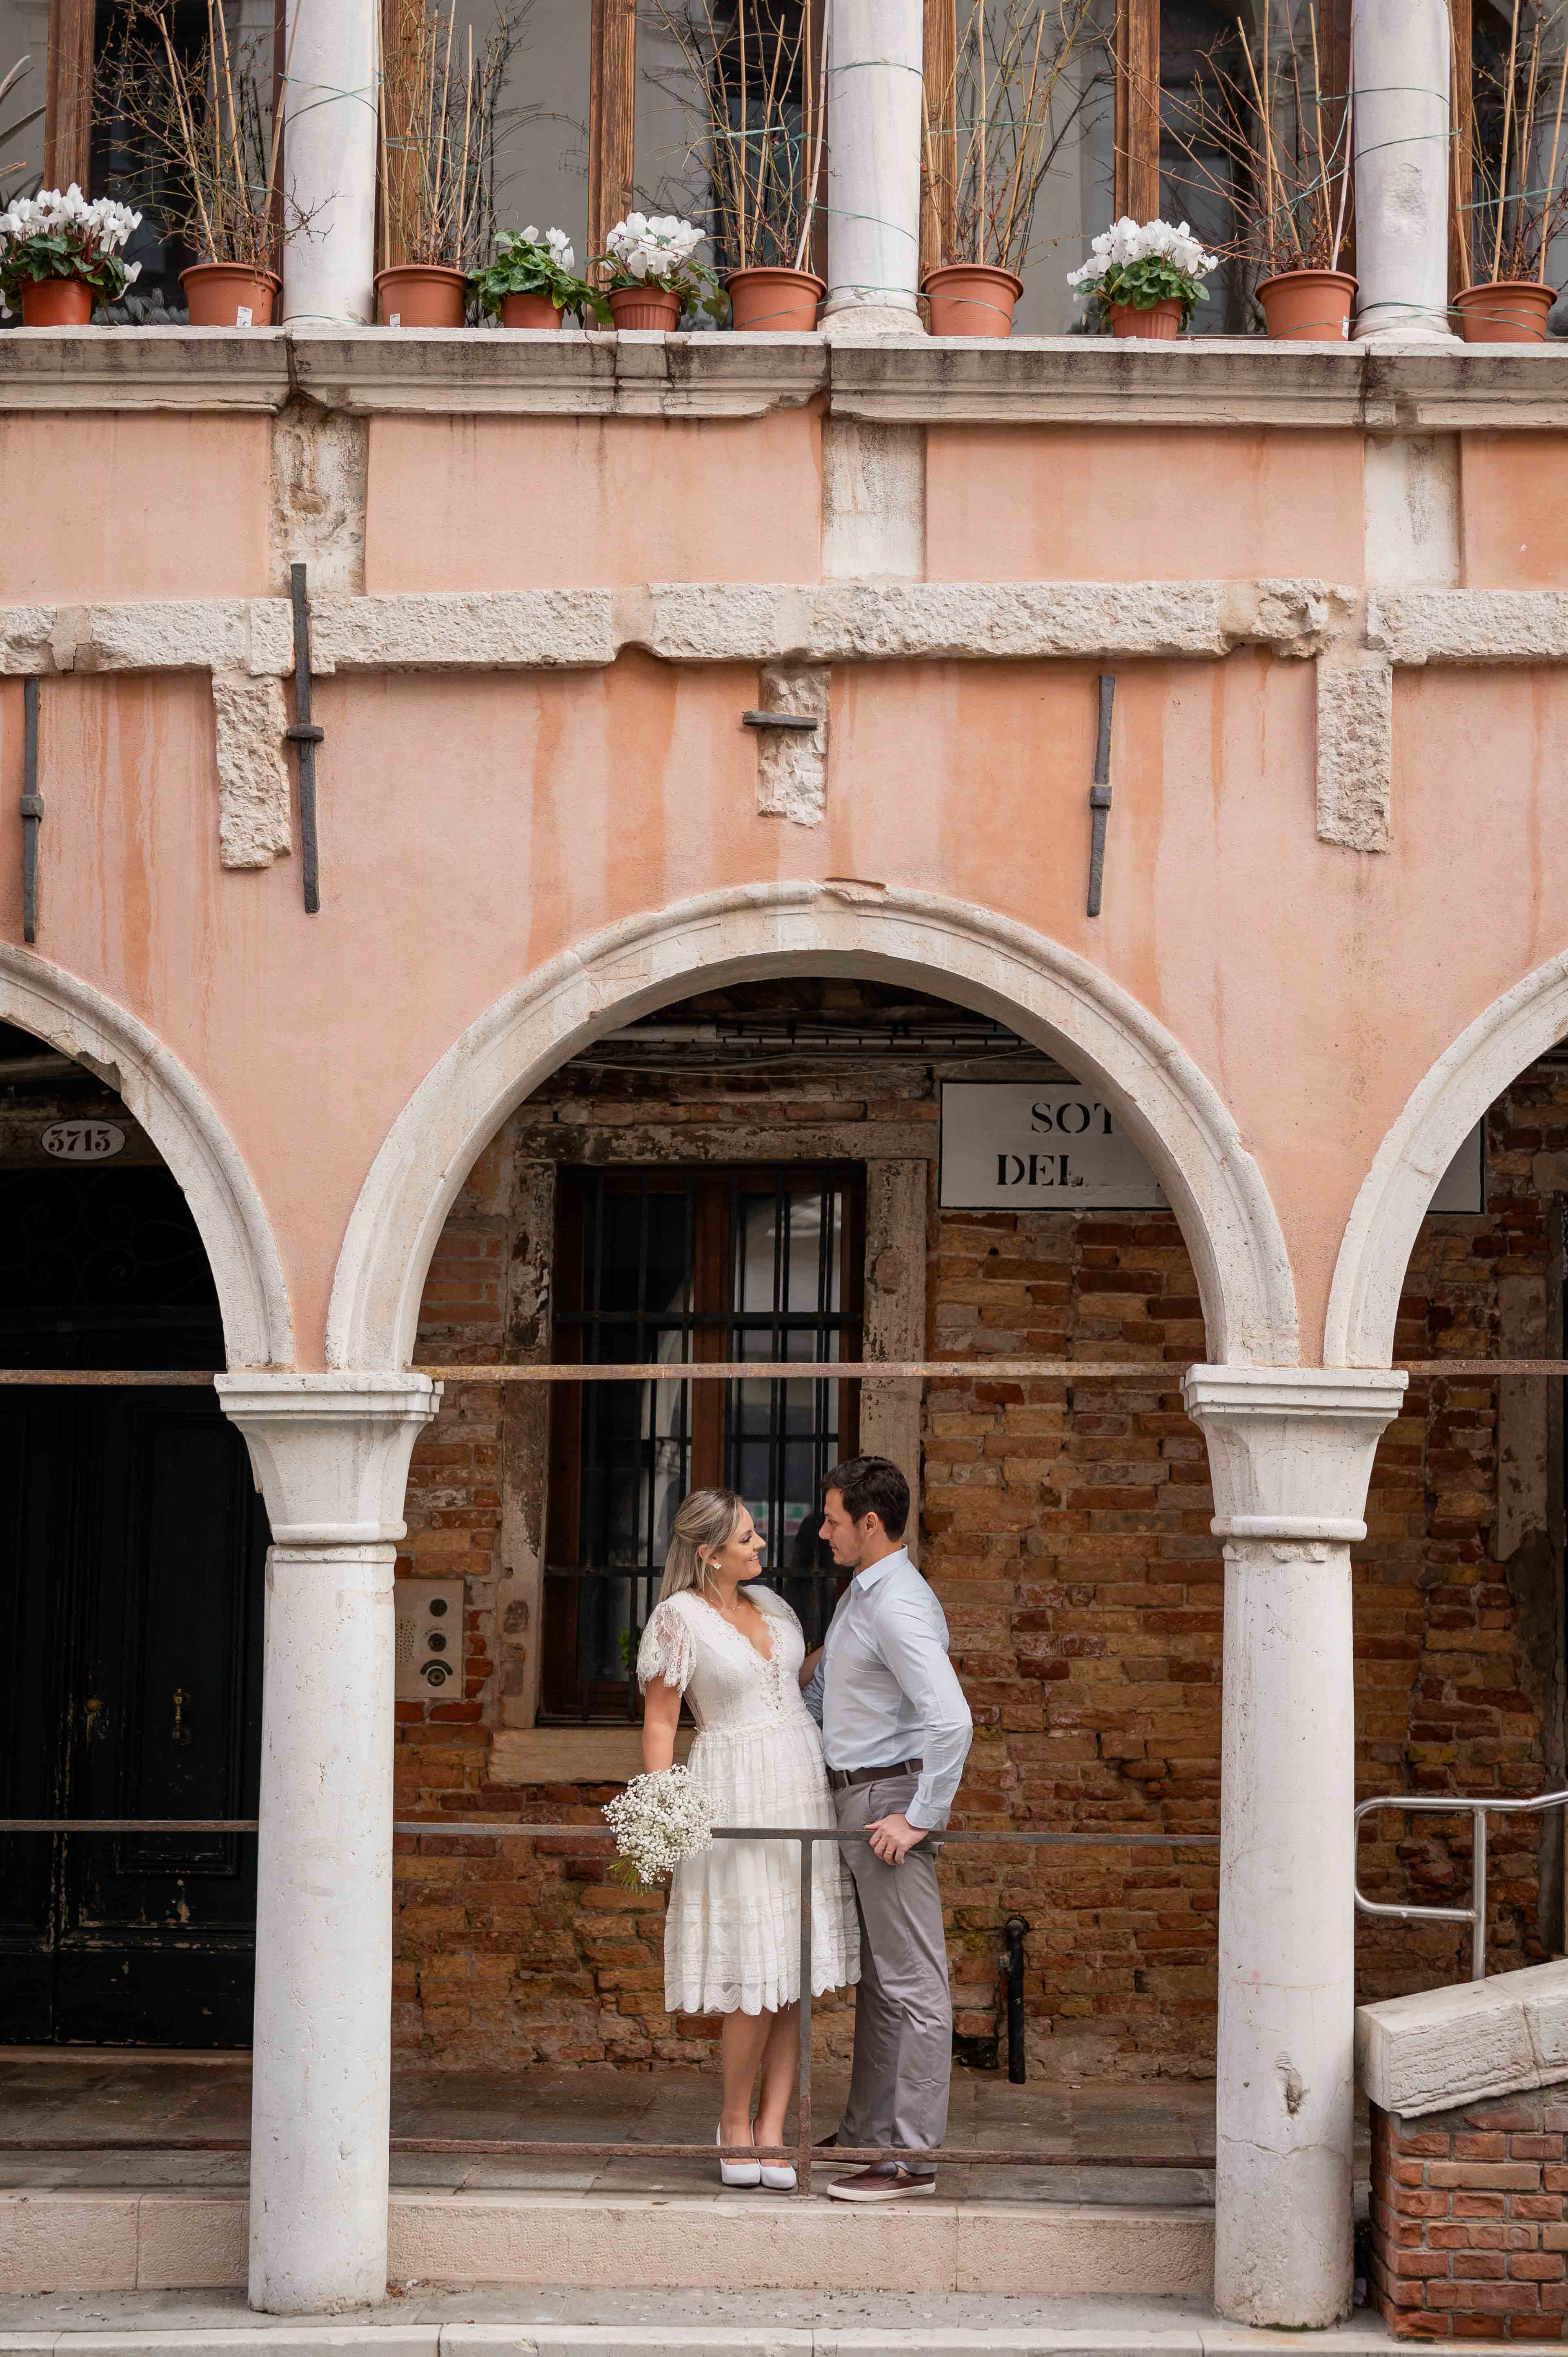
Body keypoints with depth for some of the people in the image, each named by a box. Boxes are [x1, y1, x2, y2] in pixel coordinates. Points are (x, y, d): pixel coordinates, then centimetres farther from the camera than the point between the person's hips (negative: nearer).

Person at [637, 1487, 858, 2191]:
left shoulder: (768, 1603, 12)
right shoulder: (677, 1618, -6)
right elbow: (658, 1722, -6)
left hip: (802, 1790, 6)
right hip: (737, 1797, -6)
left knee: (800, 1973, 1)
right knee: (757, 1976, -8)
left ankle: (771, 2132, 5)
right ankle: (735, 2120, 12)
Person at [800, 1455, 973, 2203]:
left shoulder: (899, 1608, -20)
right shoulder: (861, 1595, 13)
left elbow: (951, 1719, -29)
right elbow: (822, 1692, 29)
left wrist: (918, 1818, -26)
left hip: (893, 1800, -11)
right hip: (857, 1802, 11)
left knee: (911, 1982, -6)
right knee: (875, 1977, 17)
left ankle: (912, 2156, -4)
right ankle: (866, 2135, 26)